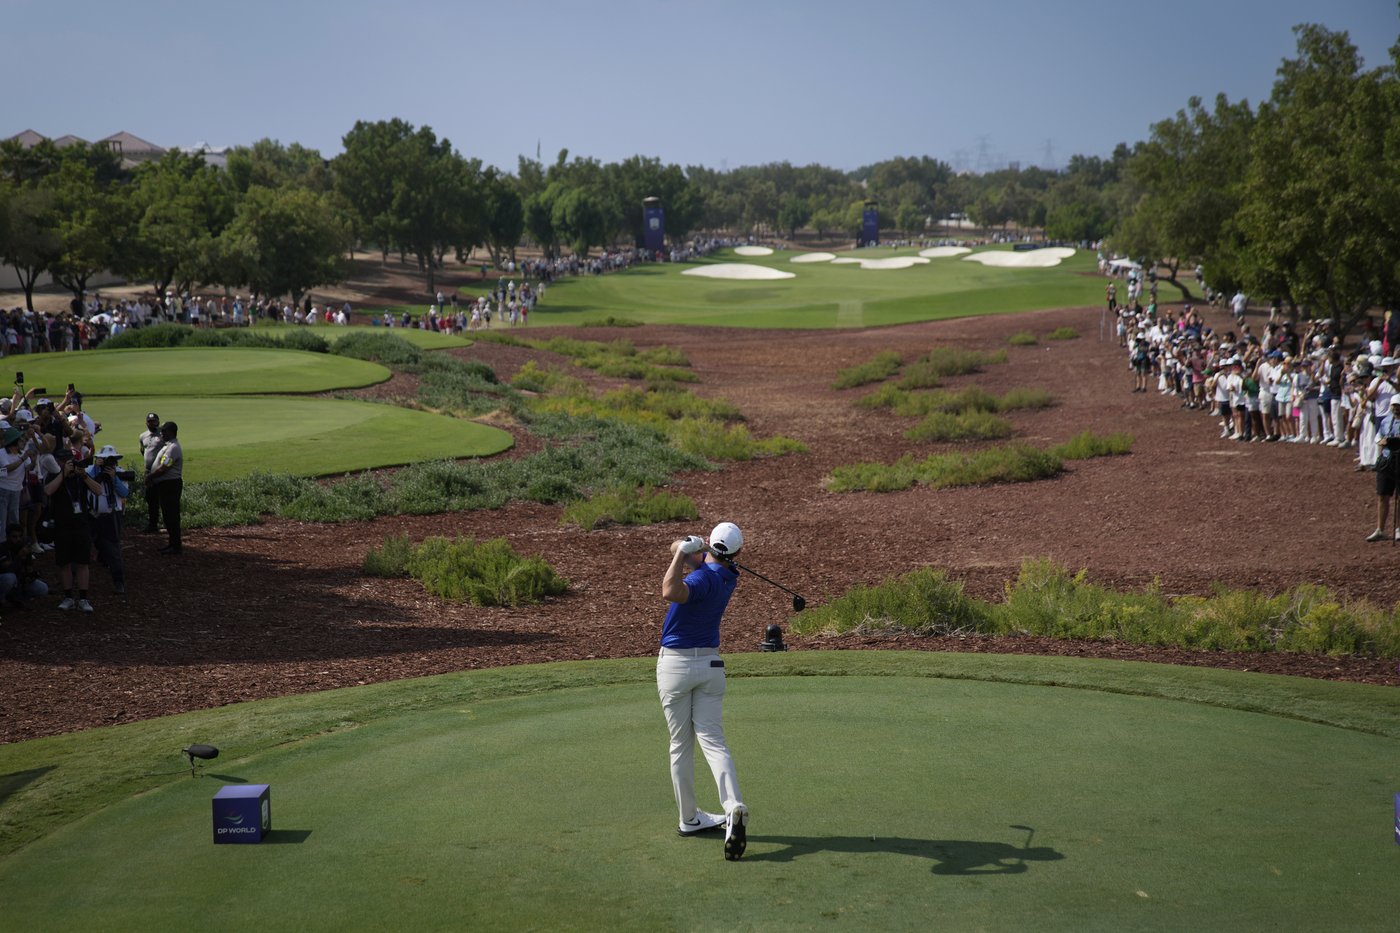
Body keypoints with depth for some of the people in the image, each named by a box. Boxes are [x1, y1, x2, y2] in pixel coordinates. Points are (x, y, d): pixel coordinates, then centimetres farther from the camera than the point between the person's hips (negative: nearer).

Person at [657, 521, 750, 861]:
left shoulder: (705, 577, -20)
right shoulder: (729, 575, 4)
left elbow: (671, 592, -42)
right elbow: (680, 548, 11)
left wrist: (683, 551, -31)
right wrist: (687, 547, -11)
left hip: (675, 664, -5)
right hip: (710, 663, 5)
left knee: (680, 744, 9)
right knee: (713, 741, -3)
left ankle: (689, 818, 17)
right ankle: (734, 809, -24)